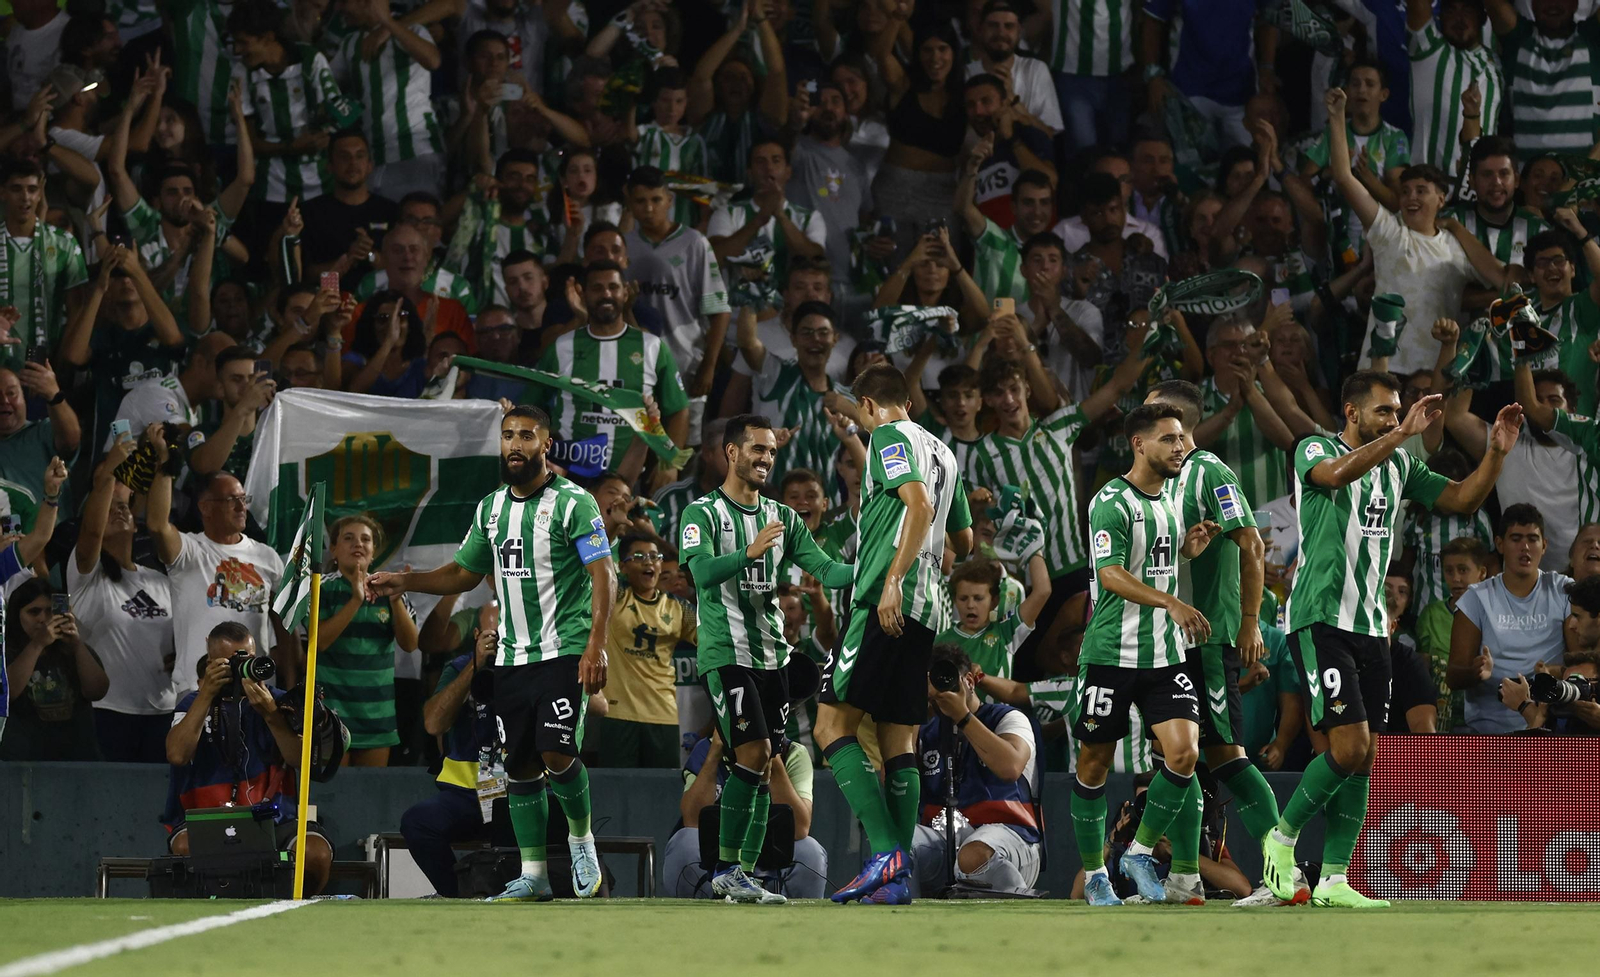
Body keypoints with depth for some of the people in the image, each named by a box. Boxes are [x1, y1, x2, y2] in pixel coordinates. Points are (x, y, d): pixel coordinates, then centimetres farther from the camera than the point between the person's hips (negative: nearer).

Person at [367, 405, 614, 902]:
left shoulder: (573, 502, -7)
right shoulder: (490, 508, 13)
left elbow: (602, 574, -11)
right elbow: (464, 572, 22)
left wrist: (596, 644, -20)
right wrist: (404, 581, 9)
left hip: (565, 652, -6)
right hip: (512, 656, 6)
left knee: (557, 753, -18)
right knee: (520, 767, 5)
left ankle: (581, 837, 9)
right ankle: (533, 876, 11)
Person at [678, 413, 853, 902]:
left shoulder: (782, 518, 15)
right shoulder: (703, 514, -4)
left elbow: (826, 570, 7)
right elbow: (702, 572, -21)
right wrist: (749, 553, -37)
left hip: (771, 655, 6)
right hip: (725, 654, -6)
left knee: (763, 768, 3)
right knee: (753, 753, -17)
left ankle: (744, 875, 6)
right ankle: (726, 867, -10)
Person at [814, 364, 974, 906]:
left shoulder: (889, 436, -3)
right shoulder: (941, 452, 22)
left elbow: (920, 506, -19)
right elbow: (964, 541, 30)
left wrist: (893, 581, -24)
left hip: (885, 604, -9)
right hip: (925, 612, 9)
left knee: (832, 726, -11)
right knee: (898, 743, 8)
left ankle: (885, 852, -23)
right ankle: (897, 878, 4)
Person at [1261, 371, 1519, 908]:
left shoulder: (1399, 465, 14)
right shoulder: (1314, 450, -6)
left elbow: (1463, 499, 12)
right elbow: (1337, 474, -29)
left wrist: (1497, 451, -5)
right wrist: (1402, 433, -34)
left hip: (1371, 623, 7)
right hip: (1321, 617, -7)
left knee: (1363, 756, 3)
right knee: (1350, 745, -17)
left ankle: (1333, 879, 6)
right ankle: (1283, 836, 3)